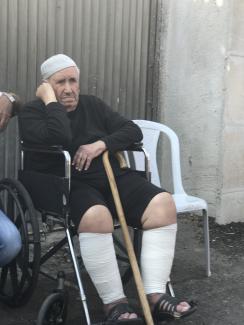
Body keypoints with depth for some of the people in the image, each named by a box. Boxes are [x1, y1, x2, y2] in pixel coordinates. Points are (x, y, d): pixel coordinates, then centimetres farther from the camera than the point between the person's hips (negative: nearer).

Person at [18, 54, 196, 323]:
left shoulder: (92, 104, 17)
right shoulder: (32, 113, 2)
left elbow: (133, 131, 10)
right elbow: (59, 140, -19)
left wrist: (101, 145, -6)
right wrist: (50, 101, -10)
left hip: (111, 177, 5)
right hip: (68, 185, -5)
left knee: (162, 203, -20)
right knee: (96, 215, -39)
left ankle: (155, 296, -22)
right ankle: (114, 303, -24)